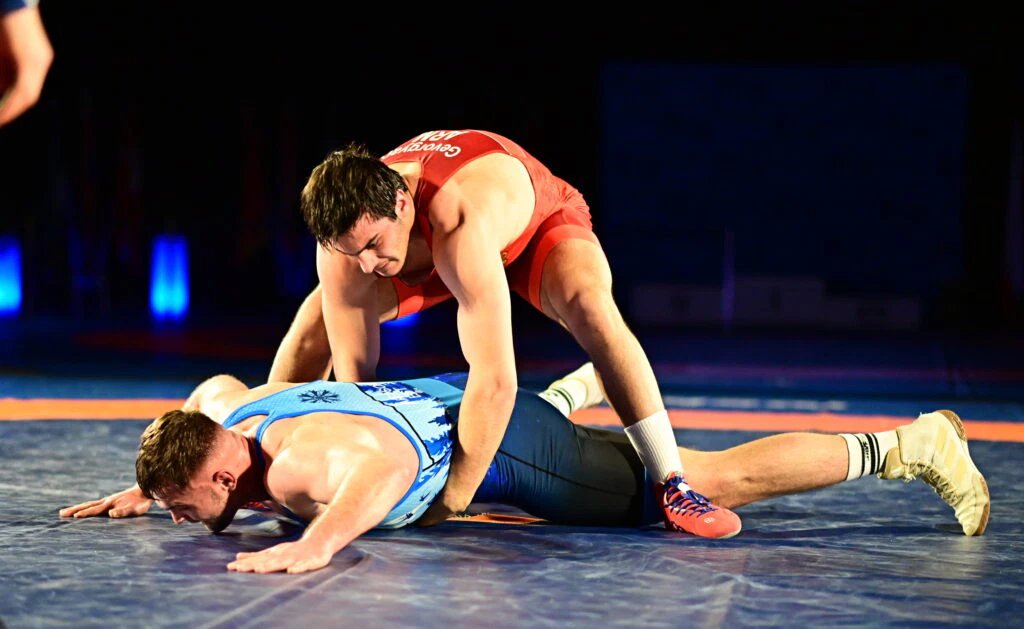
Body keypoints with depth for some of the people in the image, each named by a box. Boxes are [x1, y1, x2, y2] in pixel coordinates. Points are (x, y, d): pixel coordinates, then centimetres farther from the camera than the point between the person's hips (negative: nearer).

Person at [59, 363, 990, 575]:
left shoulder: (301, 467, -35)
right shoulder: (214, 414, -8)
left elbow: (383, 469, -57)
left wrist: (319, 540, -72)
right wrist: (141, 490, 15)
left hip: (488, 441, -8)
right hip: (434, 401, 9)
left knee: (710, 484, -3)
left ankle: (910, 446, 6)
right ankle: (575, 393, 72)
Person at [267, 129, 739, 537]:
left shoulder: (463, 222, -49)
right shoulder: (344, 233, -32)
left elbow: (496, 381, -50)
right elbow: (353, 371, -24)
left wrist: (450, 501, -44)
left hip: (539, 223, -5)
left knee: (589, 304, -37)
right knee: (319, 318, -4)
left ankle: (671, 485, -30)